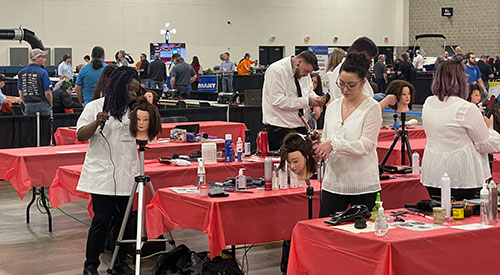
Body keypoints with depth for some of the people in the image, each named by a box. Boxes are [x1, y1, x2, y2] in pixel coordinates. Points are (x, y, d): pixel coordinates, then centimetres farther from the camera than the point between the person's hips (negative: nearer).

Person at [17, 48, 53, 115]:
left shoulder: (21, 73, 6)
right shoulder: (43, 73, -12)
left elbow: (20, 93, 11)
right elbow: (48, 93, -12)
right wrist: (50, 105, 5)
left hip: (28, 106, 5)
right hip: (42, 104, -5)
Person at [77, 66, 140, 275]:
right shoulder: (95, 107, 0)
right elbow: (80, 136, -4)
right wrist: (97, 122, -21)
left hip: (126, 176, 5)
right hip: (102, 175, -5)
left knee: (123, 220, 8)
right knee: (101, 220, -6)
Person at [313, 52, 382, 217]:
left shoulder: (372, 108, -7)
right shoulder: (333, 107, 10)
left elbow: (365, 145, -15)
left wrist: (333, 145, -24)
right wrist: (320, 147, -6)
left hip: (363, 185, -4)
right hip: (333, 182, 5)